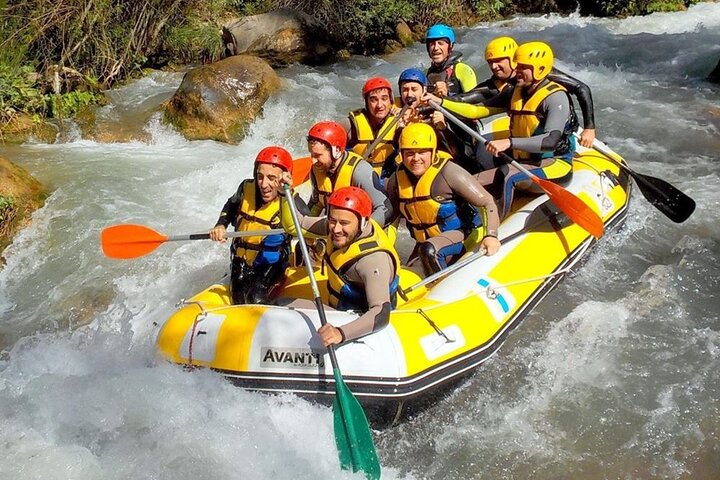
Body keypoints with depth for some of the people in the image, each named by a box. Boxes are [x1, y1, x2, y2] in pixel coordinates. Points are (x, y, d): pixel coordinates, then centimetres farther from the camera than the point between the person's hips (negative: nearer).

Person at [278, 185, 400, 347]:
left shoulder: (374, 258, -34)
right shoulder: (339, 225, -10)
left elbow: (381, 313, -43)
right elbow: (296, 225, 3)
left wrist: (341, 333, -58)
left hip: (360, 323, -8)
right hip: (339, 311, 8)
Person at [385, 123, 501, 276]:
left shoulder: (448, 172, -21)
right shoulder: (396, 181, -5)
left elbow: (487, 202, -20)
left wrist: (491, 235, -33)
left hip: (459, 233, -6)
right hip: (425, 242, 6)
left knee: (429, 250, -34)